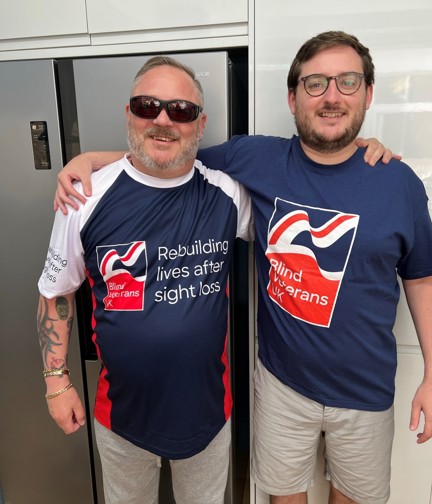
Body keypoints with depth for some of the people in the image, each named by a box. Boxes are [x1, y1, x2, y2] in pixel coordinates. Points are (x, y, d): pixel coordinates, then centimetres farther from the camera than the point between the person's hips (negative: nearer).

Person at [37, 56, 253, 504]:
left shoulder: (228, 194, -11)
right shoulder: (87, 198, -13)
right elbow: (56, 294, -2)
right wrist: (57, 379, -1)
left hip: (208, 405, 1)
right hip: (122, 408, 0)